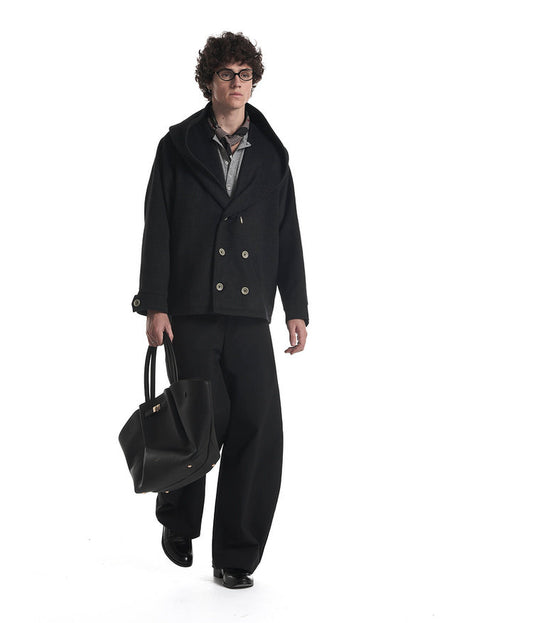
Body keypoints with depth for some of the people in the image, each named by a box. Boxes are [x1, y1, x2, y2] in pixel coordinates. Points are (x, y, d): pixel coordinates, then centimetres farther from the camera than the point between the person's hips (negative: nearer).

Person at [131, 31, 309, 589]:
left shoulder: (271, 155, 14)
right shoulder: (179, 146, 6)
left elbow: (288, 237, 14)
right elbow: (157, 229, 2)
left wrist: (296, 308, 8)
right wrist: (154, 303, -6)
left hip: (249, 314, 3)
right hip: (191, 312, -3)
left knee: (260, 431, -4)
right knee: (207, 423, -4)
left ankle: (236, 558, 8)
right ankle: (177, 519, 26)